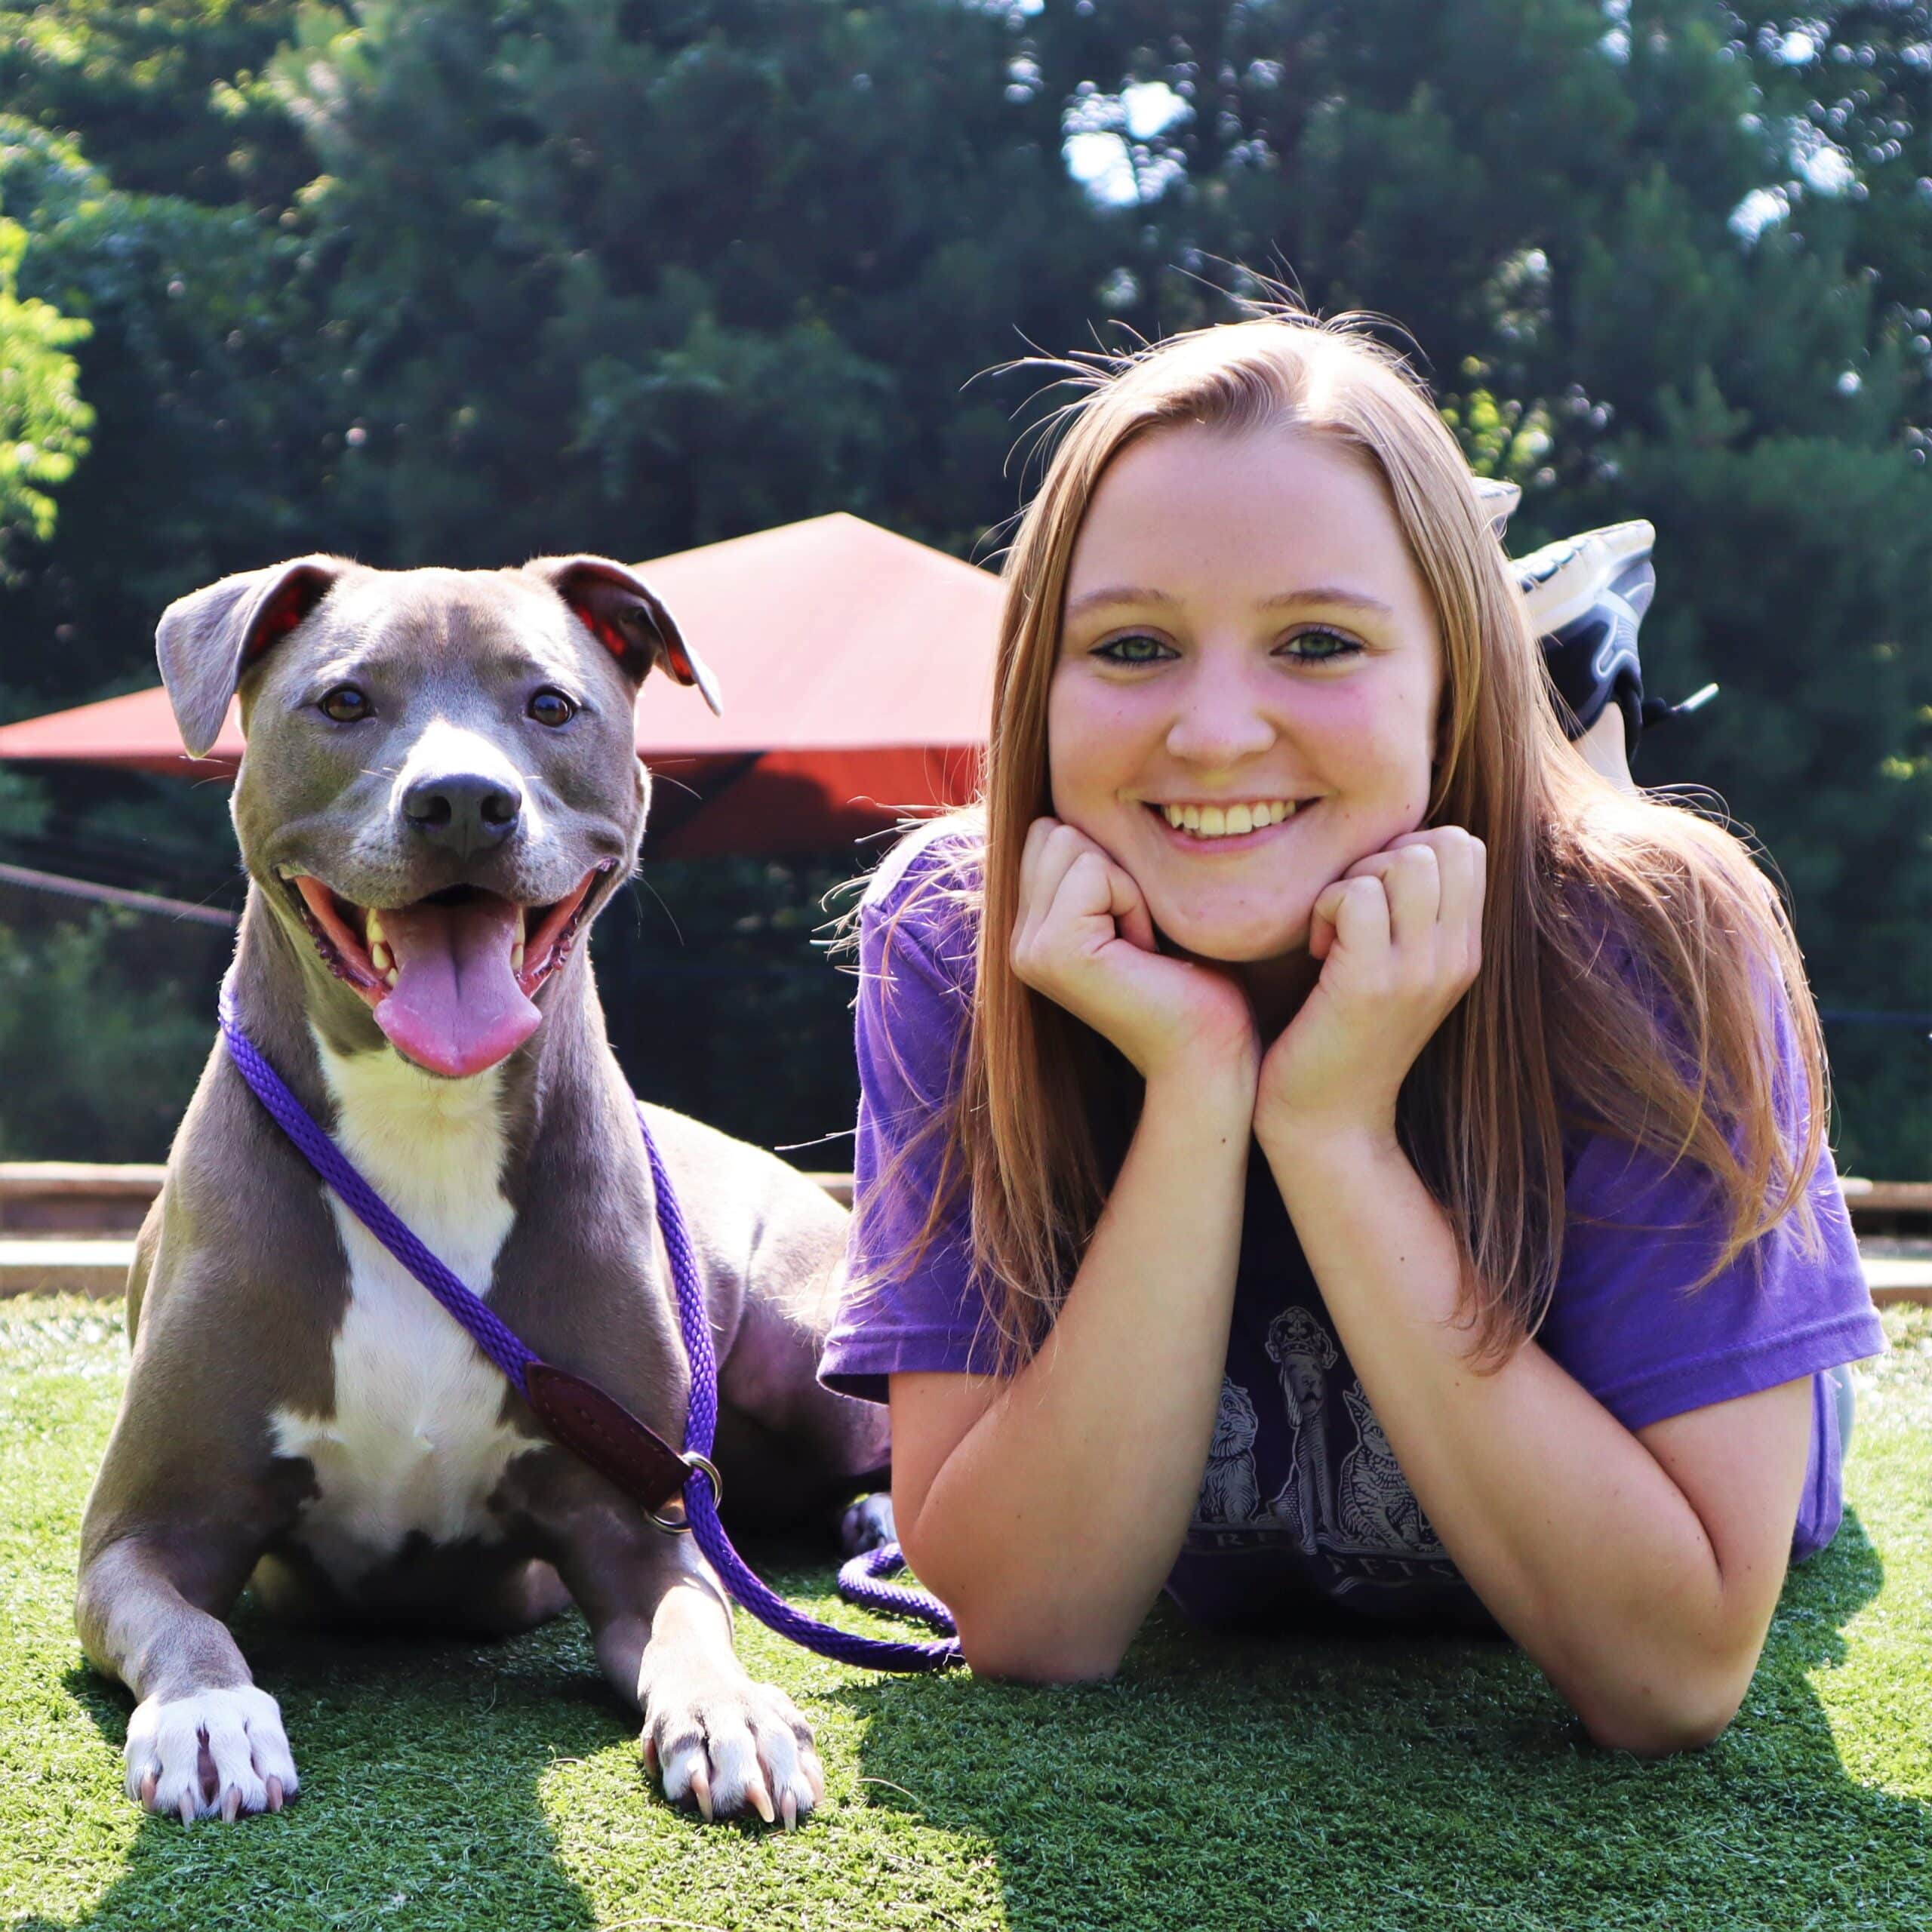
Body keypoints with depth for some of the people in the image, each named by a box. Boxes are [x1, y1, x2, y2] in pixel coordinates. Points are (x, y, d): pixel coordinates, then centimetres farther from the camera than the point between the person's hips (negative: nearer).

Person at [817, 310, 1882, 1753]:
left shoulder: (1652, 952, -36)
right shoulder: (949, 941, -30)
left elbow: (1675, 1679, -39)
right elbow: (1028, 1629, -34)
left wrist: (1338, 1137, -45)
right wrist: (1194, 1096, -44)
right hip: (1220, 1630, 1)